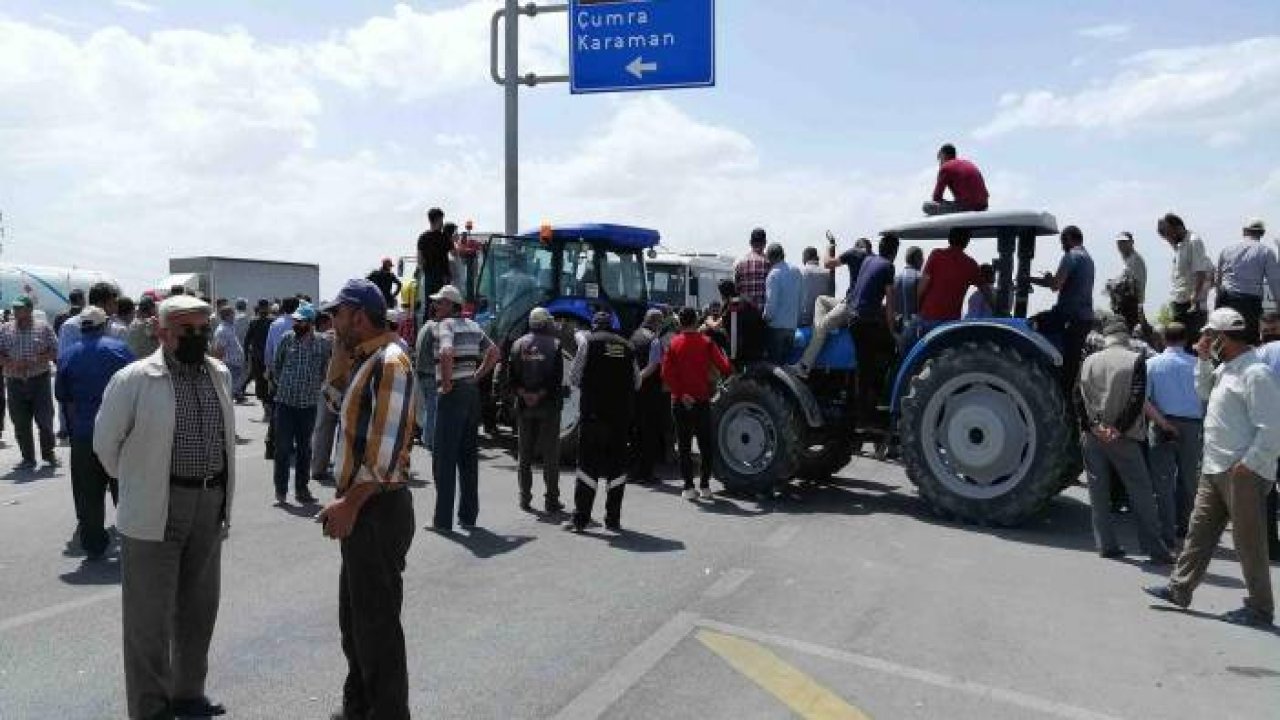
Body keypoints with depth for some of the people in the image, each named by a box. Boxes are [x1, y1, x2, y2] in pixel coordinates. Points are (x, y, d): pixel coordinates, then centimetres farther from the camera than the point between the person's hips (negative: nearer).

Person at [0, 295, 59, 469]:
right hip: (14, 382, 2)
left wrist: (34, 361, -14)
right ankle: (28, 459, 13)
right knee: (21, 424, 4)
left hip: (40, 380, -2)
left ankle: (49, 454, 14)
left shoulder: (43, 327, 2)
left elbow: (55, 351, -1)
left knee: (45, 419, -1)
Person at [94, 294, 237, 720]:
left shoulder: (220, 375, 7)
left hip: (210, 506, 5)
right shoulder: (134, 380, -10)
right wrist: (135, 483, 8)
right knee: (149, 614, 4)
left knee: (199, 607, 16)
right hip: (156, 510, -5)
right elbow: (106, 442, -1)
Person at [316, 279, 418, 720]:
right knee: (353, 618, 21)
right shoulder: (367, 361, 15)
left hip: (378, 510, -10)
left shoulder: (390, 361, -16)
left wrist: (349, 504, -19)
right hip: (360, 509, 10)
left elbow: (387, 449, -22)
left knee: (377, 625, 0)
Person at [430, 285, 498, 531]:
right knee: (468, 456, 12)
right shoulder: (473, 326, 14)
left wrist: (446, 383, -17)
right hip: (472, 391, 8)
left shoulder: (446, 325, -10)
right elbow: (494, 352, 20)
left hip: (452, 394, -8)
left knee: (444, 457, -2)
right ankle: (468, 515, 16)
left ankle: (443, 519, 0)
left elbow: (446, 354, -28)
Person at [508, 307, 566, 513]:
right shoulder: (554, 345, -5)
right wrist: (541, 394, -10)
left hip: (524, 406, 3)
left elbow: (511, 376, -2)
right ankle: (551, 500, 6)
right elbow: (557, 378, -13)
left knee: (524, 453, 12)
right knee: (550, 454, 5)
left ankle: (525, 498, 14)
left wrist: (523, 394, -6)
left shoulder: (518, 345, 4)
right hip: (548, 405, -3)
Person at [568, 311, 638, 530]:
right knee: (617, 465, 9)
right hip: (621, 414, 3)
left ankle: (580, 518, 3)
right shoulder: (626, 346, 8)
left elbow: (575, 377, -3)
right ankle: (613, 519, 12)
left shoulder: (589, 342, -2)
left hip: (593, 412, -3)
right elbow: (636, 382, 11)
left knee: (587, 464, 2)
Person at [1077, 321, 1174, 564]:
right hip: (1124, 438, -2)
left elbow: (1080, 397, -2)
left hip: (1093, 436, 3)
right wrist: (1119, 429, -10)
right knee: (1141, 493, 3)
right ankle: (1156, 550, 5)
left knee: (1099, 493, 8)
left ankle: (1106, 545, 11)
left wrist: (1092, 426, -4)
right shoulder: (1135, 360, -4)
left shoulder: (1089, 361, 4)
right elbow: (1137, 400, -12)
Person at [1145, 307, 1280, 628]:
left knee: (1248, 542, 2)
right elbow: (1205, 392, 27)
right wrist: (1204, 360, 13)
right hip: (1215, 470, 9)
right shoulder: (1226, 368, 11)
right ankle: (1180, 589, 22)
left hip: (1244, 474, -9)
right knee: (1199, 531, 13)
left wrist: (1246, 465, -21)